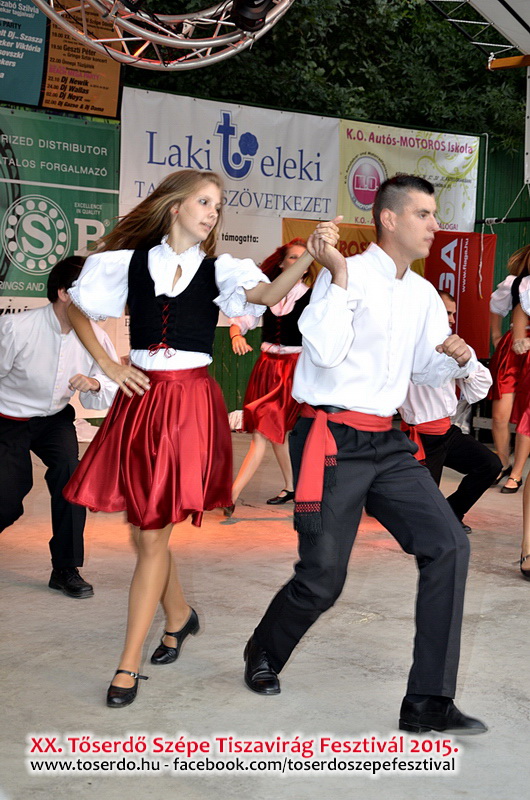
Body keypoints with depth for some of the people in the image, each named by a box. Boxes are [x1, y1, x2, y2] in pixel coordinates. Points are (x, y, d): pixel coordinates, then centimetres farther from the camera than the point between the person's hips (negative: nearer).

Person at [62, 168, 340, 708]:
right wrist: (108, 365, 5)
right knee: (143, 531, 10)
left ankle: (128, 666, 6)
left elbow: (269, 293, -18)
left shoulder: (217, 270, 1)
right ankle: (180, 616, 38)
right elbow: (77, 310, 17)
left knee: (153, 536, -2)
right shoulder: (130, 262, 4)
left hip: (191, 404, -2)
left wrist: (310, 256, -35)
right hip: (139, 399, 2)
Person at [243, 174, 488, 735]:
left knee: (448, 545, -9)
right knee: (322, 579, -1)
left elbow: (426, 369, 21)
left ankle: (427, 703, -2)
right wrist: (339, 275, -22)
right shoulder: (345, 274, -9)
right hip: (332, 440, -7)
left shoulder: (423, 295, 13)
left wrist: (457, 357, -1)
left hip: (386, 443, 7)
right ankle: (263, 656, 33)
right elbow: (326, 352, -20)